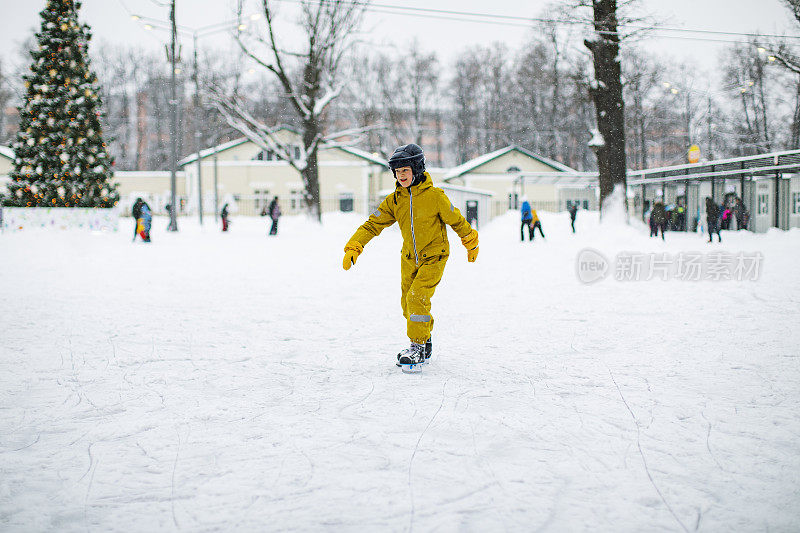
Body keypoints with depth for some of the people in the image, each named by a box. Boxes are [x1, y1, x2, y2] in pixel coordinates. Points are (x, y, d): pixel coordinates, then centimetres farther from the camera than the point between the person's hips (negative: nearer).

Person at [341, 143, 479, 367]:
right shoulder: (394, 200, -4)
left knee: (417, 298, -18)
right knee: (407, 304, 10)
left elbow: (456, 221, -4)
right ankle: (425, 341, 32)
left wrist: (471, 245, 9)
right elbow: (373, 224, -3)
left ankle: (418, 348, -4)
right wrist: (353, 249, -14)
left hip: (434, 257, -5)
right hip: (409, 258, 6)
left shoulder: (435, 196, -16)